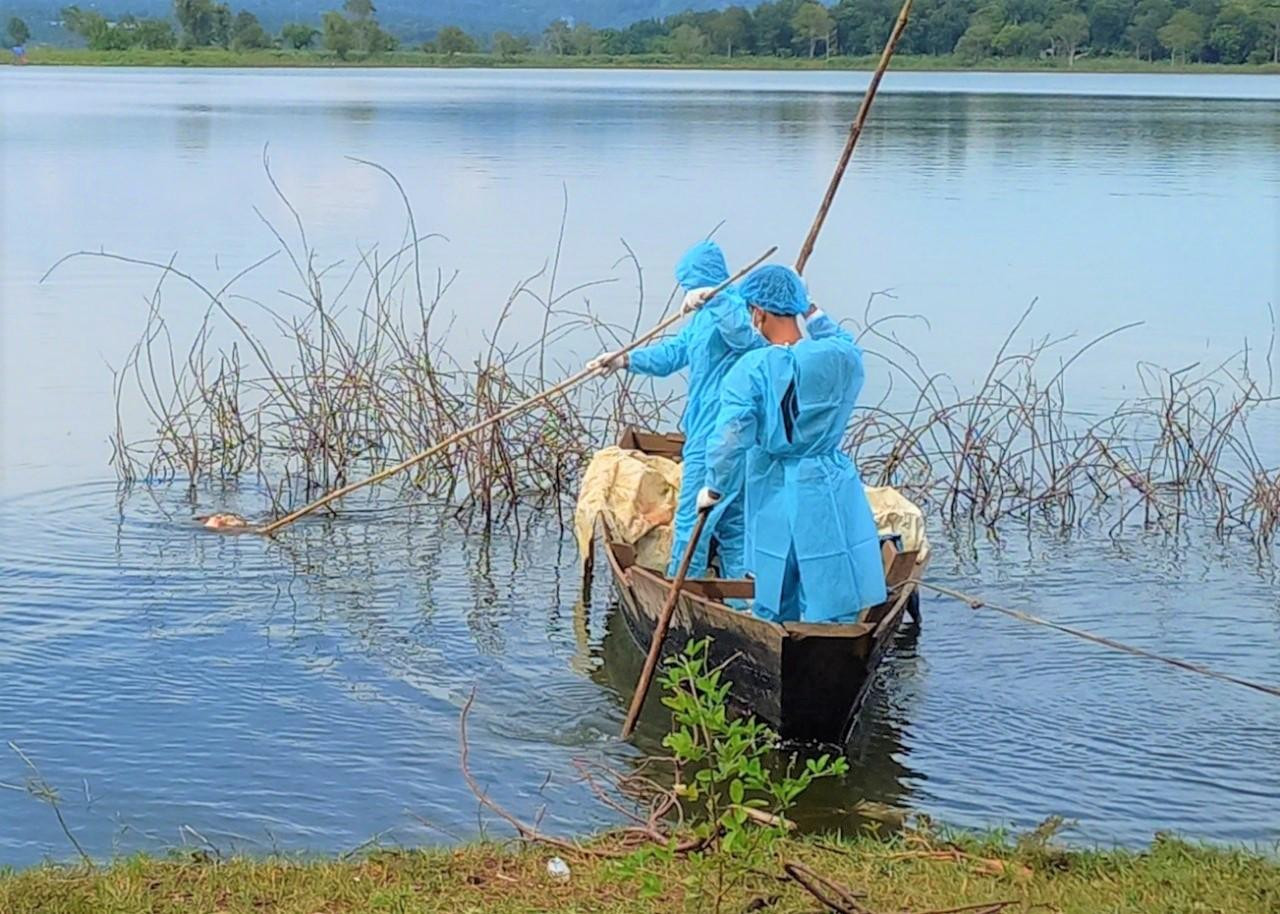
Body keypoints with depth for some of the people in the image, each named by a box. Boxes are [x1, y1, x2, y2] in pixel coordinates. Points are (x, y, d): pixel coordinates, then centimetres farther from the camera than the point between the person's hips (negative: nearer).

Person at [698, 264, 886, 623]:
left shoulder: (751, 369, -14)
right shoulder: (841, 357, -8)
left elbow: (730, 439, -16)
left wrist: (715, 489, -2)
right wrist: (812, 311, 29)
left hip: (774, 494, 0)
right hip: (828, 489, 0)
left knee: (774, 606, 16)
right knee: (833, 612, 4)